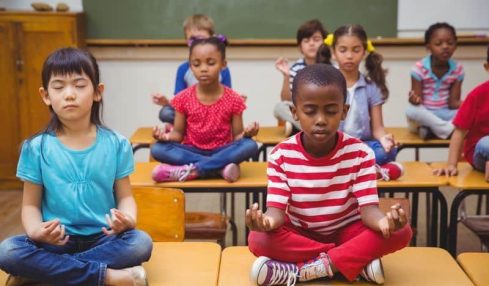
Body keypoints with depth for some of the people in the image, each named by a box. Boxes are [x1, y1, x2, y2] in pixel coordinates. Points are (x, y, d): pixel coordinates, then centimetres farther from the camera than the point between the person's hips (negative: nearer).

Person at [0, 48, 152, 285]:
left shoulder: (116, 144, 0)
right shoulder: (36, 148, -1)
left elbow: (125, 196, 3)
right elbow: (31, 204, 2)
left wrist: (127, 219, -21)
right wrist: (36, 230, -22)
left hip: (103, 239, 0)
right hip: (55, 240, 0)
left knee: (141, 242, -30)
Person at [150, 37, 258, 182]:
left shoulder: (233, 99, -4)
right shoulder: (183, 98, -1)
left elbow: (236, 137, -1)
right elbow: (178, 133, 4)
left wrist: (246, 133, -24)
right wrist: (166, 136, -19)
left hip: (221, 152, -1)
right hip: (192, 152, 1)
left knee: (250, 145, -30)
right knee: (157, 148, -27)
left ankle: (190, 170, -30)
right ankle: (221, 167, -29)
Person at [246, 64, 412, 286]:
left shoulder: (360, 153, -14)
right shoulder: (281, 156, -14)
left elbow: (368, 208, -19)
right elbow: (277, 209, -18)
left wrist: (384, 221, -45)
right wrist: (267, 221, -44)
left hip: (347, 231, 0)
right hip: (299, 234, 0)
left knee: (402, 232, -27)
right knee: (258, 240, -31)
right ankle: (358, 261, -23)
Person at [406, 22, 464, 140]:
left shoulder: (457, 69, -2)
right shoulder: (420, 68, -11)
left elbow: (453, 103, -5)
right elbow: (418, 102, -11)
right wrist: (415, 100, -37)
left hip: (445, 114, 2)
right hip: (425, 115, -2)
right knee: (411, 110, -36)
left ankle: (430, 130, -24)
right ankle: (451, 130, -24)